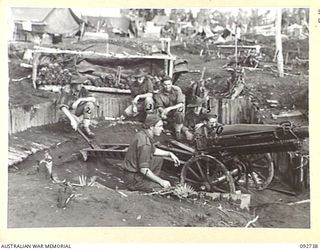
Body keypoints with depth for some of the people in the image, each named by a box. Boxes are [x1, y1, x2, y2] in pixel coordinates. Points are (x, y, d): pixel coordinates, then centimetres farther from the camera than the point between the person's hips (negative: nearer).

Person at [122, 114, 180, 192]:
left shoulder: (144, 134, 4)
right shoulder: (144, 142, -26)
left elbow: (153, 151, 24)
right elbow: (143, 170, -27)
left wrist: (170, 154, 13)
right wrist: (161, 181, -18)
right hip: (133, 179, -9)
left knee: (159, 158, 15)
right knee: (165, 188, -11)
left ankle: (150, 182, 13)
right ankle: (135, 187, -3)